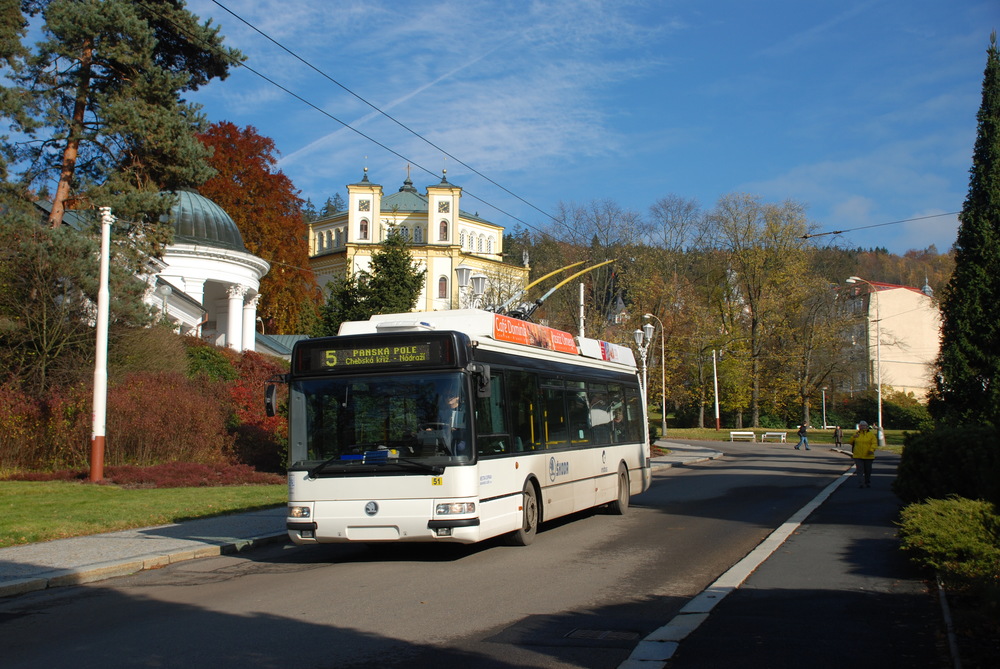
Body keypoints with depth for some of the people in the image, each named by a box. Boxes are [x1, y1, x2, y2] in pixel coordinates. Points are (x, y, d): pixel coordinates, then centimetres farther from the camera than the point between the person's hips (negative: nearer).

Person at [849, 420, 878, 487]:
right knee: (860, 470, -9)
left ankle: (868, 483, 27)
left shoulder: (871, 434, 1)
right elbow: (851, 442, 13)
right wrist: (853, 437, -6)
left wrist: (871, 450, -25)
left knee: (868, 471, 11)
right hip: (858, 456, 1)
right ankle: (861, 484, -14)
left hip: (868, 456, 0)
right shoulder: (856, 434, 8)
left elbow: (874, 443, -7)